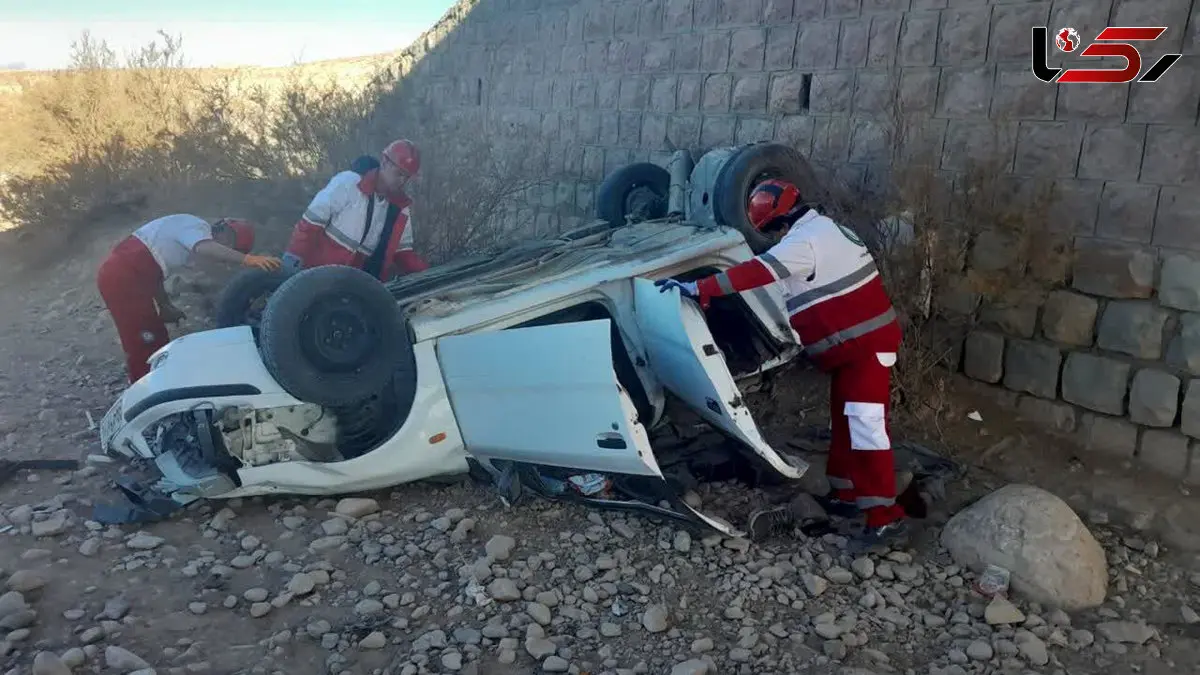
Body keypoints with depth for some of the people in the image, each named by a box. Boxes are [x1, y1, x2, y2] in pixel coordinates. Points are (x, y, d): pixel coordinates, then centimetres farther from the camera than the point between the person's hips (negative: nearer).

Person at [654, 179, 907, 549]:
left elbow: (755, 273, -28)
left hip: (866, 344, -11)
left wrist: (697, 289, -29)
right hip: (854, 343, 11)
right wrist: (803, 340, 24)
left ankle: (887, 516, -9)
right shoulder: (824, 230, 13)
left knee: (864, 426, -12)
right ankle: (844, 494, 26)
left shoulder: (805, 241, -18)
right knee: (843, 421, 16)